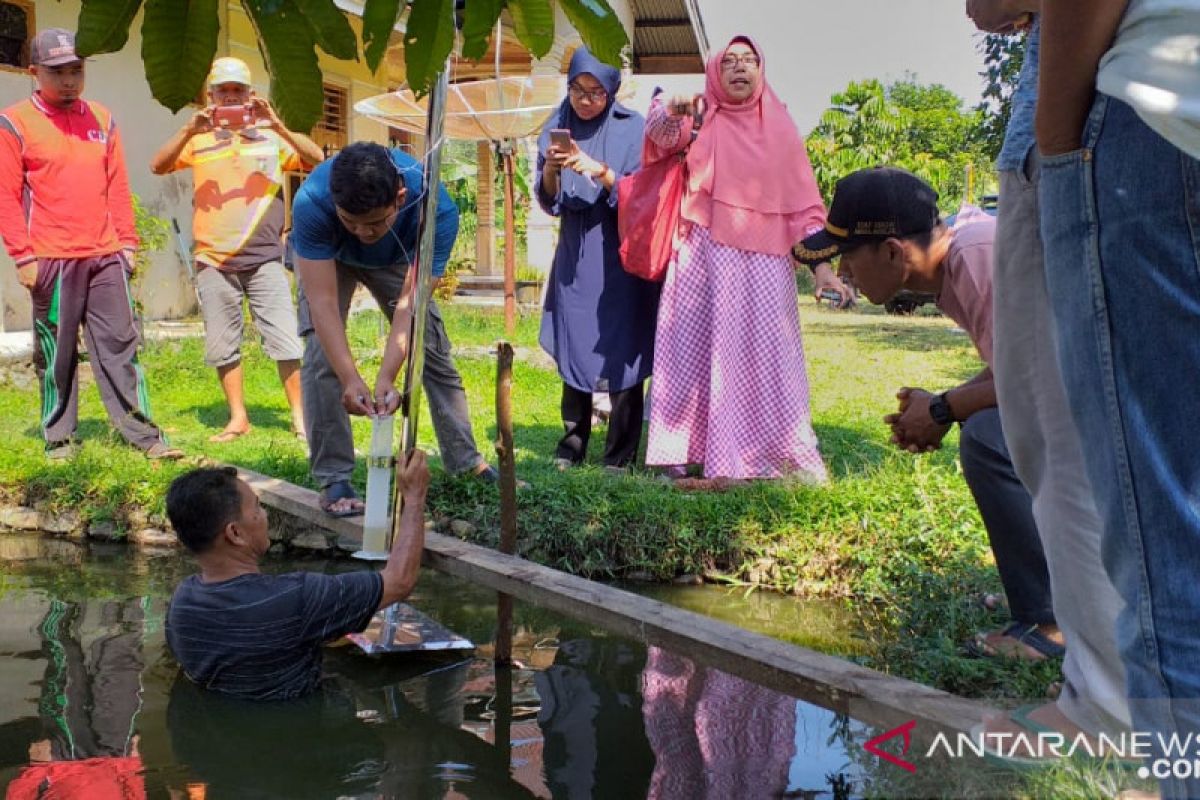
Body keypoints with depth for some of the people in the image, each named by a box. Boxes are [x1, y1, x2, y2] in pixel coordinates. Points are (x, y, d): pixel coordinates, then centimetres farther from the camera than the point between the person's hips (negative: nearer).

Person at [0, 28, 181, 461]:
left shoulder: (102, 119, 12)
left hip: (106, 257, 3)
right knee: (56, 354, 4)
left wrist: (127, 242, 8)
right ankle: (58, 438, 14)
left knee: (120, 345, 3)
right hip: (51, 261, -3)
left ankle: (143, 433, 5)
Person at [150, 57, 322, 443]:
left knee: (285, 338, -4)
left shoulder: (270, 135, 7)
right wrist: (188, 130, -18)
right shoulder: (198, 139, 8)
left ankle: (300, 415, 4)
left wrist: (277, 125, -17)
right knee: (222, 346, 7)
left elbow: (317, 160, -5)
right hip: (213, 261, 2)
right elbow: (158, 166, -3)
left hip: (265, 258, -1)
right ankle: (238, 418, 18)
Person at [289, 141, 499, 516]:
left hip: (396, 260, 2)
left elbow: (410, 302, -40)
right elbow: (323, 301, -43)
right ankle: (333, 480, -8)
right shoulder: (311, 201, -43)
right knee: (322, 356, -18)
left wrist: (386, 379, -49)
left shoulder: (436, 208, -40)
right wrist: (351, 380, -51)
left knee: (434, 350, 2)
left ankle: (466, 461, 19)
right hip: (324, 258, -1)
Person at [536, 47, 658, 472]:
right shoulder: (556, 128, 5)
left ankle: (620, 456, 5)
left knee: (620, 354, -3)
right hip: (574, 257, 3)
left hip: (619, 256, -3)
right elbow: (548, 201, 2)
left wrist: (596, 169, -25)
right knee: (572, 351, 6)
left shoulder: (632, 128, -4)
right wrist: (550, 169, -18)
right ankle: (572, 448, 16)